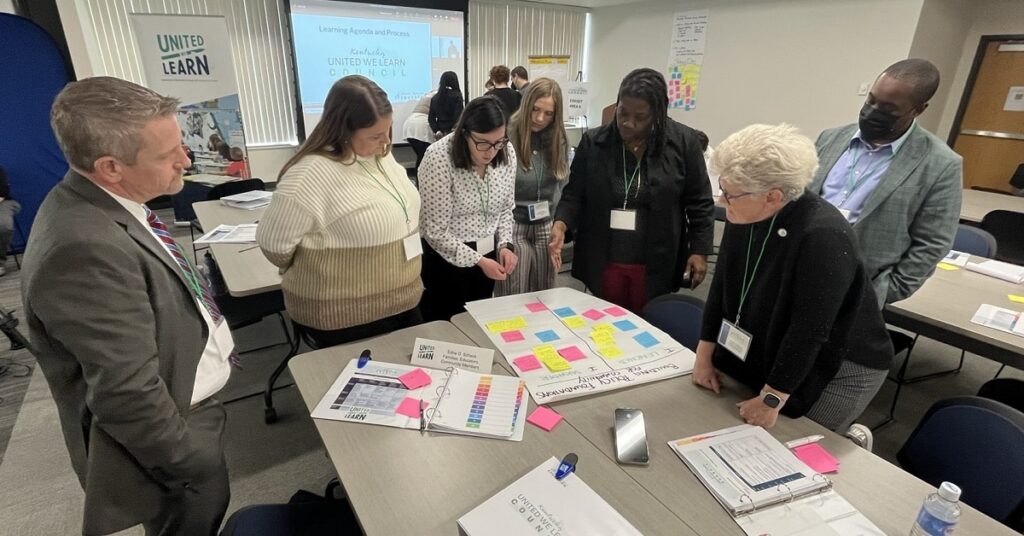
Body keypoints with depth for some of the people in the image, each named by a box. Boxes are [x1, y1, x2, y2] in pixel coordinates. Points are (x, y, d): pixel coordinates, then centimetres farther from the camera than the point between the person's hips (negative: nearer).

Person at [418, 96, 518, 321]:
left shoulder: (507, 153, -6)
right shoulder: (439, 158, -22)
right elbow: (436, 231, -20)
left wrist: (505, 245, -7)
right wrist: (478, 260, -20)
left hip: (488, 254, 5)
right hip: (446, 260, -5)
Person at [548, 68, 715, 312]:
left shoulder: (683, 142, -4)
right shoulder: (593, 142, -2)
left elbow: (699, 203, 1)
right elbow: (574, 193, 2)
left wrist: (699, 251, -3)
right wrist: (560, 224, -16)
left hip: (656, 266, -1)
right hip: (603, 262, 2)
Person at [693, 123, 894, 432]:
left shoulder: (823, 238, -32)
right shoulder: (743, 217, -11)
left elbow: (809, 329, -30)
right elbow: (723, 284, -3)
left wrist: (771, 400, -23)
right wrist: (705, 354, 0)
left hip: (839, 369, -6)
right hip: (767, 355, 7)